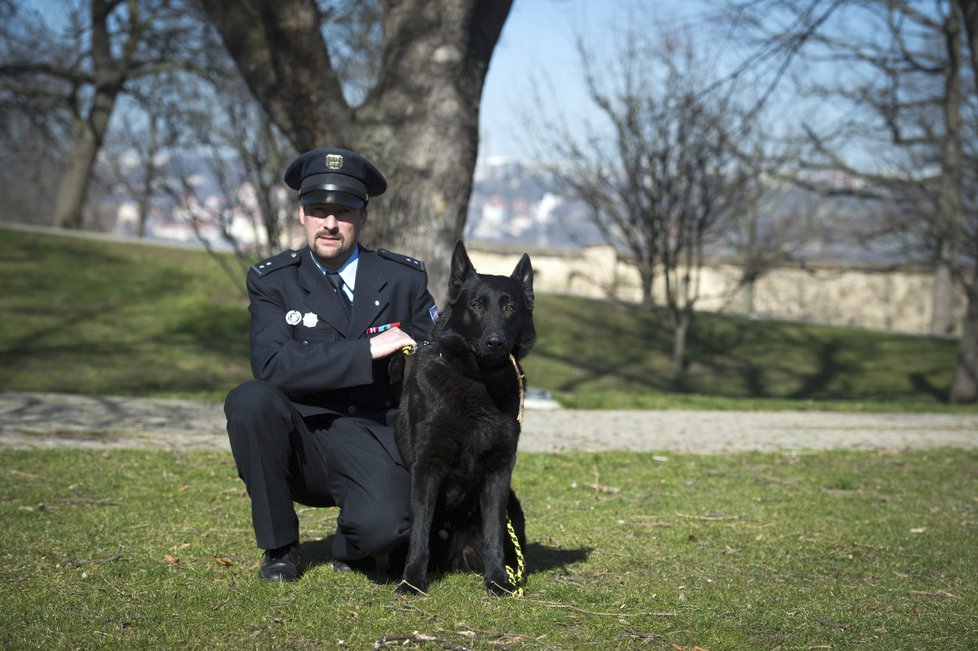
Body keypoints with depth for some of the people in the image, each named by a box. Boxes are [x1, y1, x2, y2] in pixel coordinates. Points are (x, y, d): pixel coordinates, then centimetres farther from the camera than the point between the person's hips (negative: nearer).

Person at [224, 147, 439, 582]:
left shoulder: (403, 279, 3)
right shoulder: (272, 281, -1)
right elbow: (271, 366, -18)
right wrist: (369, 350, -23)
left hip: (374, 444, -1)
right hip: (299, 442, 1)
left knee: (382, 528, -32)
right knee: (249, 398, -30)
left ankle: (350, 543, 9)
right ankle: (279, 546, -11)